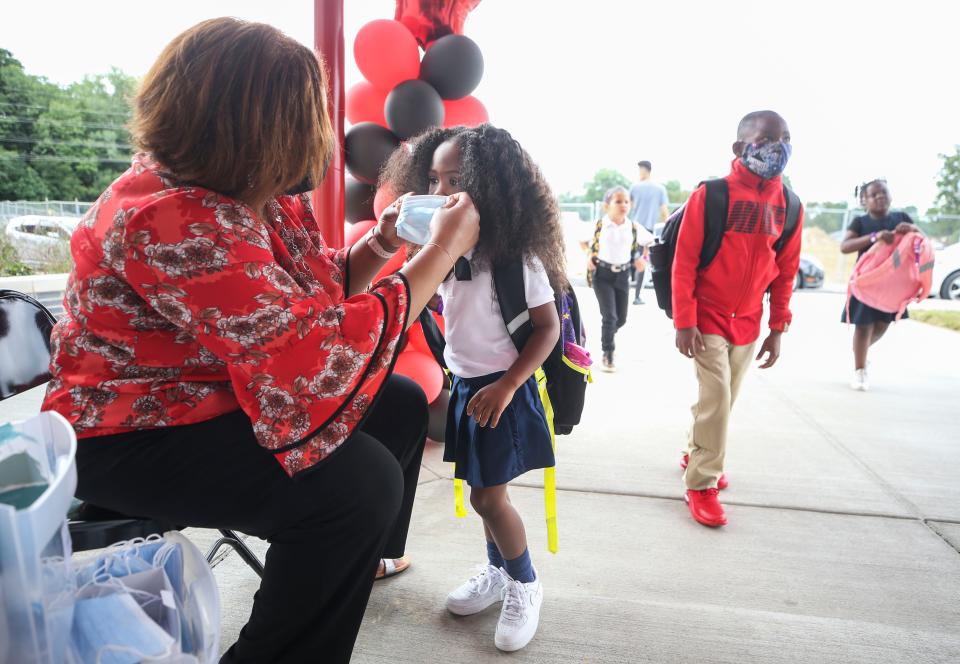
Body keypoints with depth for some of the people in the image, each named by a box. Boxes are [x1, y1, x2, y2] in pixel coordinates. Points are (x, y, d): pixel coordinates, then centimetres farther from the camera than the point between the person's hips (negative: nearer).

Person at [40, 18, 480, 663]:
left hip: (214, 396, 9)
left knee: (403, 405, 10)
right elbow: (316, 357, -36)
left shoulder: (252, 190, -2)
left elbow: (315, 291, 9)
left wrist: (378, 246, -10)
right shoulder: (174, 222, -31)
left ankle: (364, 556, 37)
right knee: (359, 478, -29)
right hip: (134, 437, -9)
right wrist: (444, 250, -29)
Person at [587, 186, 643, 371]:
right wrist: (590, 259, -13)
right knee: (609, 316, -9)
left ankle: (607, 337, 42)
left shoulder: (632, 226, 0)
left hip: (623, 274, 4)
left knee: (621, 318, 10)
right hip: (603, 274, -4)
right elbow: (593, 246, 5)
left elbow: (635, 249, 10)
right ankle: (607, 355, 4)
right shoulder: (600, 224, -7)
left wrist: (638, 260, -9)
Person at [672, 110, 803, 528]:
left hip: (748, 323, 5)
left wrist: (778, 328, 7)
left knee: (723, 399, 15)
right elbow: (684, 262, -13)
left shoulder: (789, 206, 2)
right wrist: (683, 322, -16)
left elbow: (785, 271, 8)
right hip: (707, 319, -5)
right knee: (716, 399, -7)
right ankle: (701, 484, 7)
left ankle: (695, 454, 37)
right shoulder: (710, 195, -13)